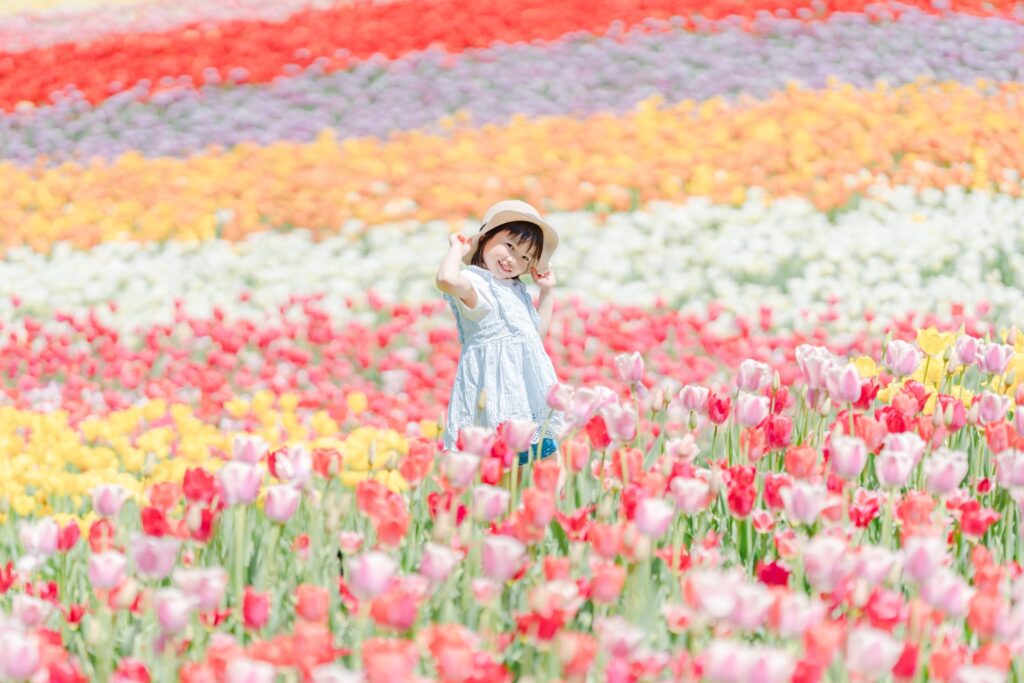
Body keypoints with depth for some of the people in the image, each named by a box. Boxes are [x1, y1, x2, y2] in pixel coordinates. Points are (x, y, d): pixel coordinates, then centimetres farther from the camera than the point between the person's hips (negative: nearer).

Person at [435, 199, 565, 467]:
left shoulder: (518, 290, 21)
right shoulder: (474, 282, -8)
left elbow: (538, 332, 32)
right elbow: (447, 279, -33)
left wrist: (547, 292, 28)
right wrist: (457, 249, -14)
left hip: (528, 379, 9)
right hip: (494, 380, -9)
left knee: (538, 448, 3)